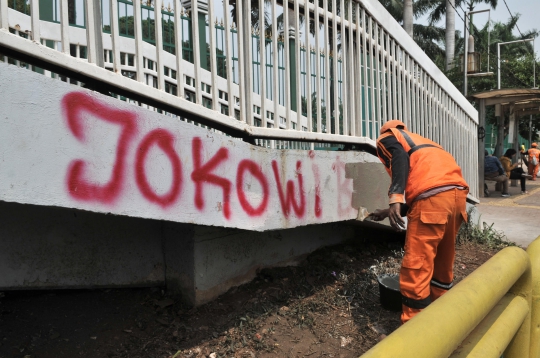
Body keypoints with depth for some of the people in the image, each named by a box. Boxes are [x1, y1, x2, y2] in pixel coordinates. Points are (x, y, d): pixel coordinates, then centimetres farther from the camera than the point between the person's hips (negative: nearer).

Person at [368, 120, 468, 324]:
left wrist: (395, 199, -17)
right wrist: (390, 211, 43)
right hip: (457, 192, 8)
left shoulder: (387, 137, 19)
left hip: (433, 197, -8)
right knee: (443, 261, 21)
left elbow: (400, 157, -6)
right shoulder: (419, 141, 38)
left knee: (416, 267, -2)